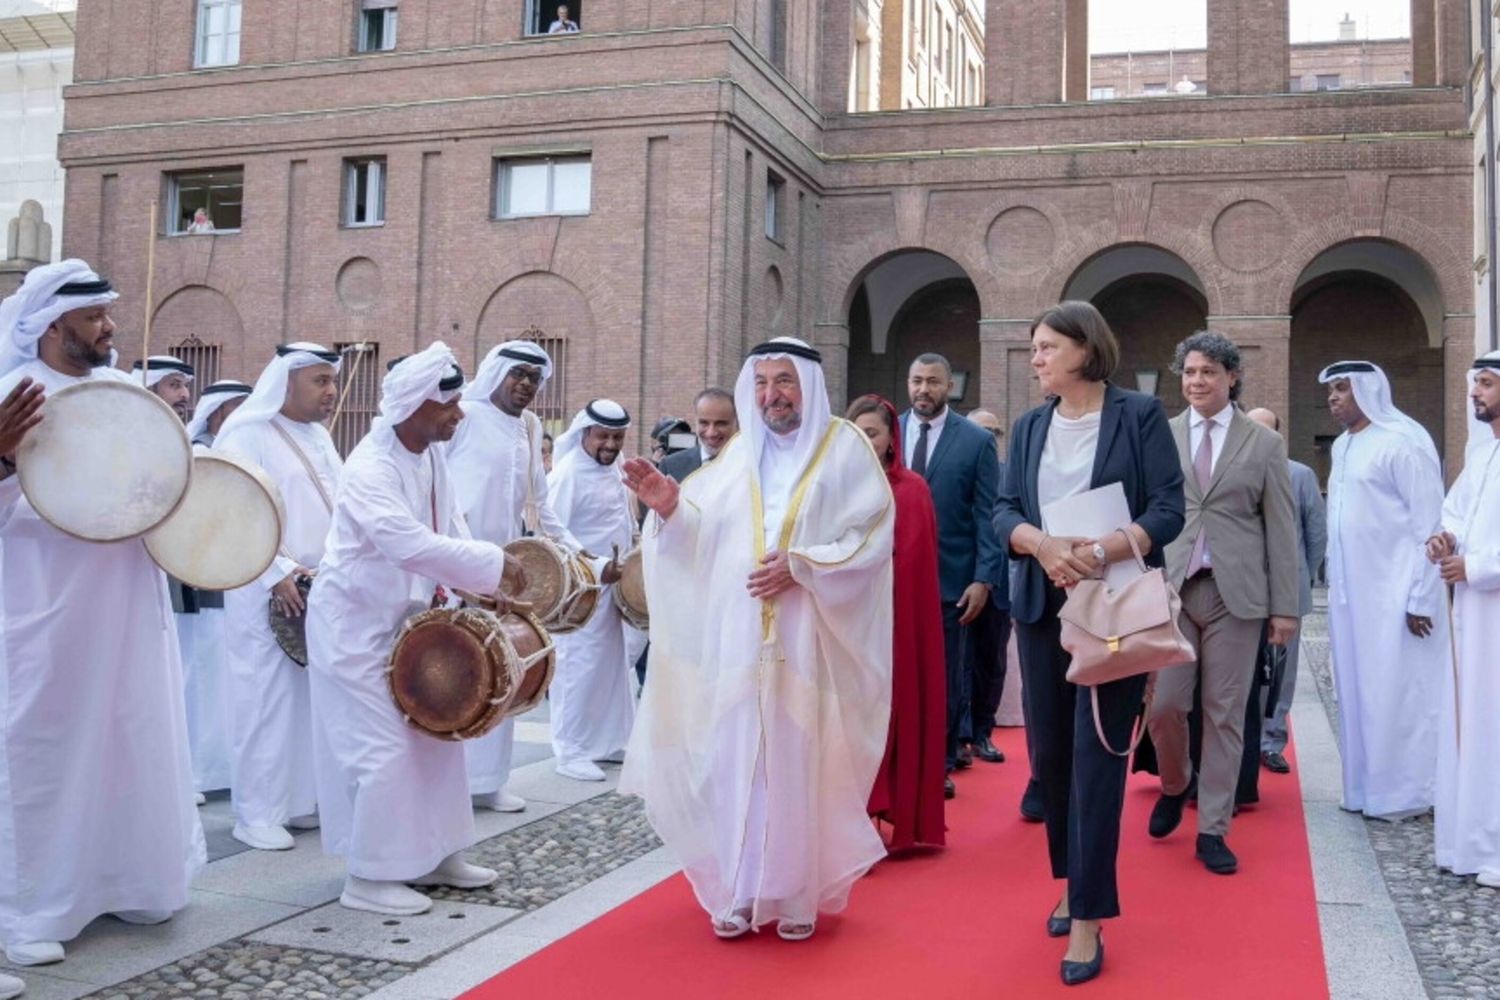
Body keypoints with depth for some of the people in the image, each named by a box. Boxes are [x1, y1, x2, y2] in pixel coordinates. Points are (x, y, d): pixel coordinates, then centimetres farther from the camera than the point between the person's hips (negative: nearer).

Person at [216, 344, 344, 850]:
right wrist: (278, 572, -22)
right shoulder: (248, 435, -8)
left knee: (316, 696, 10)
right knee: (269, 697, -4)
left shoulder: (319, 437, 16)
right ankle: (258, 813, 5)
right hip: (271, 593, -7)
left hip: (325, 589, 7)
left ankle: (303, 799, 20)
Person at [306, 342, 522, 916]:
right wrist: (494, 564, -31)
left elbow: (450, 528, 7)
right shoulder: (370, 469, -25)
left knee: (436, 734, 13)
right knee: (383, 749, -6)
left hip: (405, 620, 9)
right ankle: (370, 877, 8)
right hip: (355, 626, -9)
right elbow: (413, 545, -37)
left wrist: (485, 587, -7)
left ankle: (435, 855, 26)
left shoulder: (431, 455, 2)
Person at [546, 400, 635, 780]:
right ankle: (571, 752, 5)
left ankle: (609, 742, 27)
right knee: (579, 668, -4)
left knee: (612, 664, 15)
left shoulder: (612, 471, 13)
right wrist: (596, 568, -26)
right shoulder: (567, 474, -16)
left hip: (611, 587, 9)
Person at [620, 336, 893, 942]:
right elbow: (705, 535, 7)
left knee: (800, 763, 2)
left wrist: (801, 565, -16)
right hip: (738, 638, 3)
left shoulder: (846, 447, 2)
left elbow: (872, 538, -6)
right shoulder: (738, 454, 13)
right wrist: (671, 507, -12)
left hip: (808, 640, -3)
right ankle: (739, 892, 16)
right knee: (736, 759, 4)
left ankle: (797, 894, 15)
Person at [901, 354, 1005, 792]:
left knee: (946, 675, 9)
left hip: (950, 579, -1)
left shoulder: (977, 441, -1)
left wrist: (984, 578, -10)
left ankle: (943, 759, 22)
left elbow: (987, 516, -3)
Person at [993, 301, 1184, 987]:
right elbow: (1004, 511, 3)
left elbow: (1168, 509, -9)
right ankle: (1075, 879, 30)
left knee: (1097, 752, -5)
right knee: (1051, 750, 11)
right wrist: (1043, 544, -19)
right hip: (1042, 607, 5)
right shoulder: (1029, 427, 10)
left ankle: (1088, 918, 2)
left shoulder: (1139, 414, -3)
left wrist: (1099, 553, -23)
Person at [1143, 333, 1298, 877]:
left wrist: (1285, 606, -1)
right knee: (1162, 703, -4)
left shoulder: (1265, 443, 5)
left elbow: (1282, 530, 4)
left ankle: (1212, 829, 15)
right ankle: (1174, 785, 27)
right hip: (1171, 588, 1)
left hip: (1235, 592, 0)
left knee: (1225, 713, 3)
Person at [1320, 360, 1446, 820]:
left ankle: (1404, 792, 10)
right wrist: (1336, 583, 10)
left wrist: (1421, 599, -15)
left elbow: (1429, 525, -13)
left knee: (1396, 693, -1)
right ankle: (1366, 787, 20)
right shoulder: (1342, 446, 12)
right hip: (1350, 594, 8)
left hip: (1393, 595, -8)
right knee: (1357, 692, 11)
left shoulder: (1403, 441, -11)